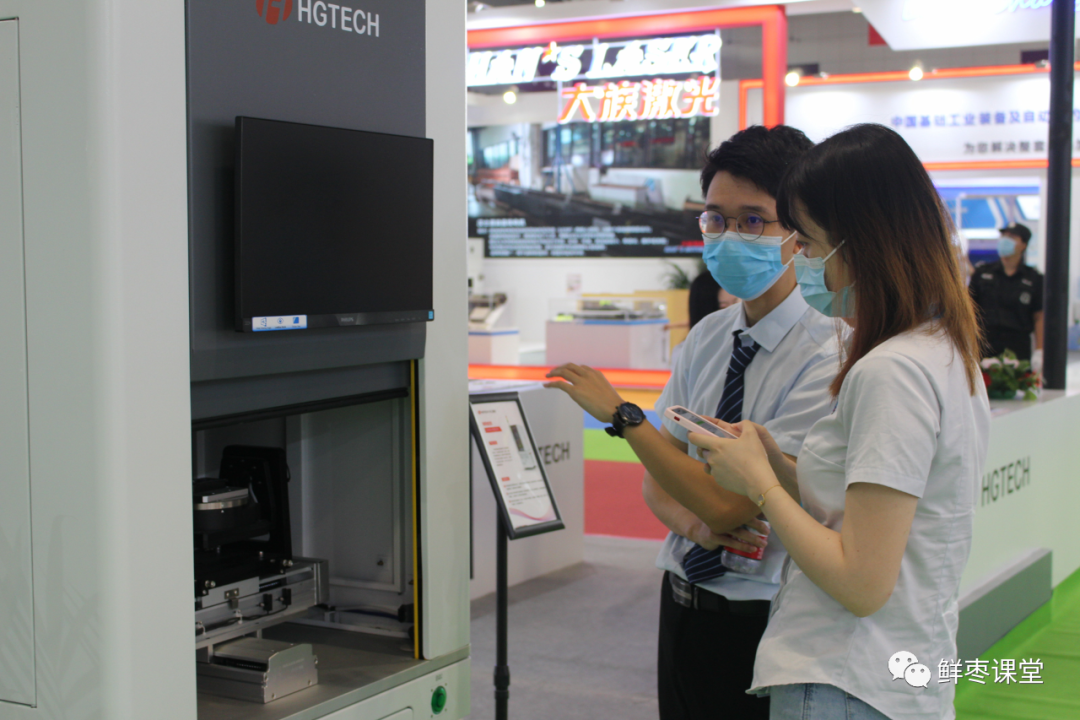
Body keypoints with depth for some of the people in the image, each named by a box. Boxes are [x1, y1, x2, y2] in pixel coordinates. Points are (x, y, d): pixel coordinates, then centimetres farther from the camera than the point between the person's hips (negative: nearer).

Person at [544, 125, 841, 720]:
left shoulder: (824, 357, -18)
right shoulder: (706, 337, 4)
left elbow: (730, 504, -22)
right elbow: (655, 484, 8)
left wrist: (620, 413, -17)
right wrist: (695, 524, -14)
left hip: (762, 622, -6)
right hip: (683, 601, 6)